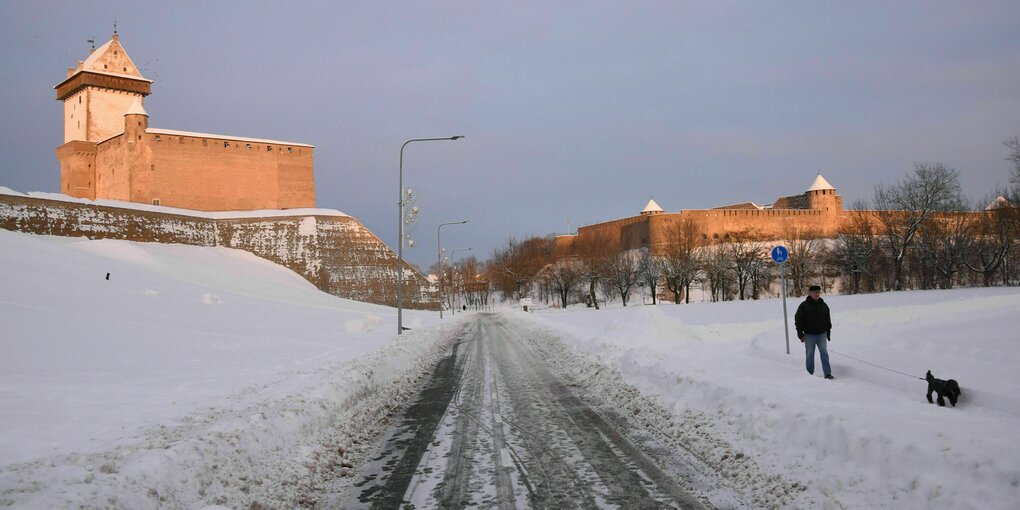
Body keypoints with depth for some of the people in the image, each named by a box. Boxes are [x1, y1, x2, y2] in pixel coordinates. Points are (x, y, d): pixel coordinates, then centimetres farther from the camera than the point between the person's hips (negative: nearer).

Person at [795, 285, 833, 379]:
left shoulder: (824, 305, 8)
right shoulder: (804, 306, -5)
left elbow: (828, 321, 17)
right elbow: (798, 321, -4)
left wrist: (828, 333, 15)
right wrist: (800, 334, -8)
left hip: (821, 334, 3)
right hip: (809, 335, -3)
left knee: (824, 354, -2)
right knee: (810, 355, 5)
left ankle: (828, 373, -2)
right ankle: (810, 374, 14)